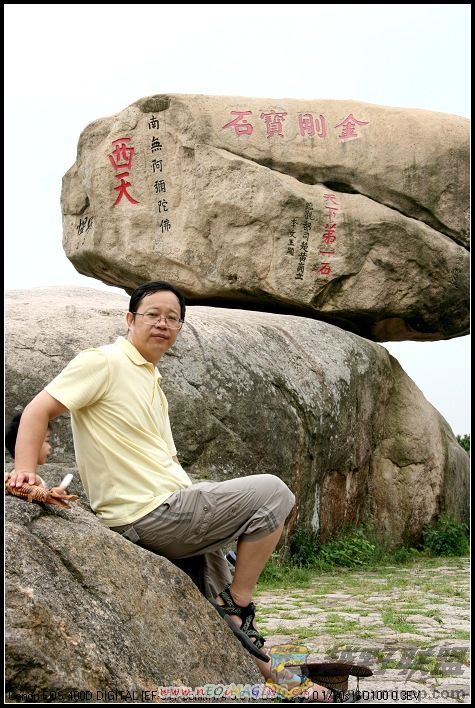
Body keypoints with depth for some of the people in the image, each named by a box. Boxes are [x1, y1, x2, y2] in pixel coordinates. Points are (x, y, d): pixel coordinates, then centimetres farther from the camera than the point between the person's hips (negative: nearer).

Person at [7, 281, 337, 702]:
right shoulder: (104, 362, -8)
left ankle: (267, 677, 36)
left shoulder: (153, 383, 19)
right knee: (272, 492, -12)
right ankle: (237, 607, -4)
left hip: (171, 515, 9)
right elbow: (39, 411, -14)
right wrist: (25, 471, -27)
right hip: (150, 516, -9)